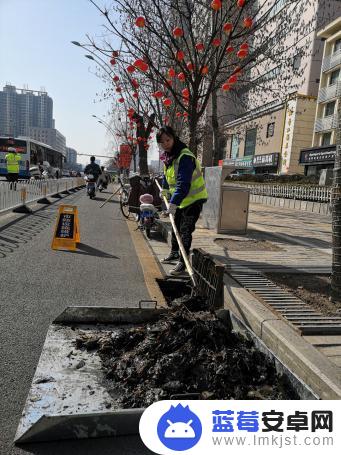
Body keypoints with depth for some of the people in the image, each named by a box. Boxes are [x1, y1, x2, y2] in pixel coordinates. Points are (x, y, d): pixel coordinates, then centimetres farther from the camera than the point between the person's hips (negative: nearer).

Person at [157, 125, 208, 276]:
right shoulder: (168, 156, 2)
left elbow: (183, 184, -36)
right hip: (179, 199, 9)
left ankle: (182, 262, -2)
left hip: (193, 198, -9)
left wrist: (173, 203, -41)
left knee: (185, 231, -10)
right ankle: (174, 253, 39)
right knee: (175, 227, 21)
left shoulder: (185, 157, -27)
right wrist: (165, 188, 23)